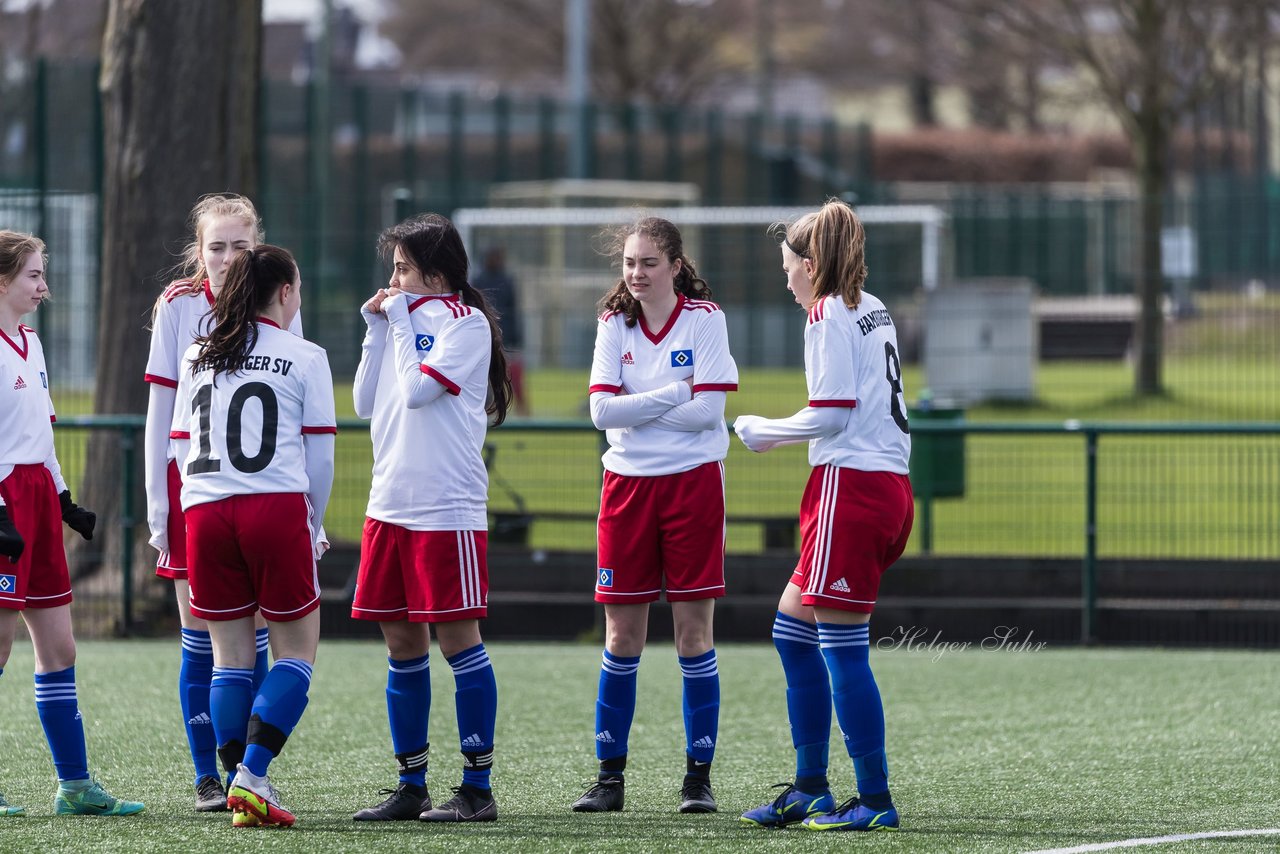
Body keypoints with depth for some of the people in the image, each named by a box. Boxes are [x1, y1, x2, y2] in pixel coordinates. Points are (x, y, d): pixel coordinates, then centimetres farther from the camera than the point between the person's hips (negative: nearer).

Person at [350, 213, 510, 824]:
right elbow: (366, 403, 14)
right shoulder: (402, 319, 16)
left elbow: (419, 389, -15)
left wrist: (401, 319, -5)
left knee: (457, 638, -5)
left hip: (446, 509, -7)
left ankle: (478, 788, -1)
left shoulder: (466, 323, -5)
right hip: (389, 505, 8)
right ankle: (411, 786, 14)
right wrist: (376, 328, 8)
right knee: (401, 643, 8)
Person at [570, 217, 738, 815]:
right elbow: (602, 411, -6)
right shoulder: (614, 323, 5)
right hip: (628, 483, 3)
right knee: (621, 637, 3)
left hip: (693, 481, -3)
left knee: (694, 633, -1)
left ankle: (698, 776, 6)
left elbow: (706, 410, -13)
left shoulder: (704, 318, -5)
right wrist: (673, 394, -13)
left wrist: (634, 408, -10)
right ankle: (609, 776, 9)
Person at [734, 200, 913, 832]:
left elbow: (831, 416, -14)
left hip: (852, 486, -10)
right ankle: (809, 788, 17)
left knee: (842, 647, -6)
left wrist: (764, 431, 1)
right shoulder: (873, 311, 17)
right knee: (792, 630, 15)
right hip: (889, 487, 10)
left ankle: (875, 799, -5)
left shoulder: (829, 315, -9)